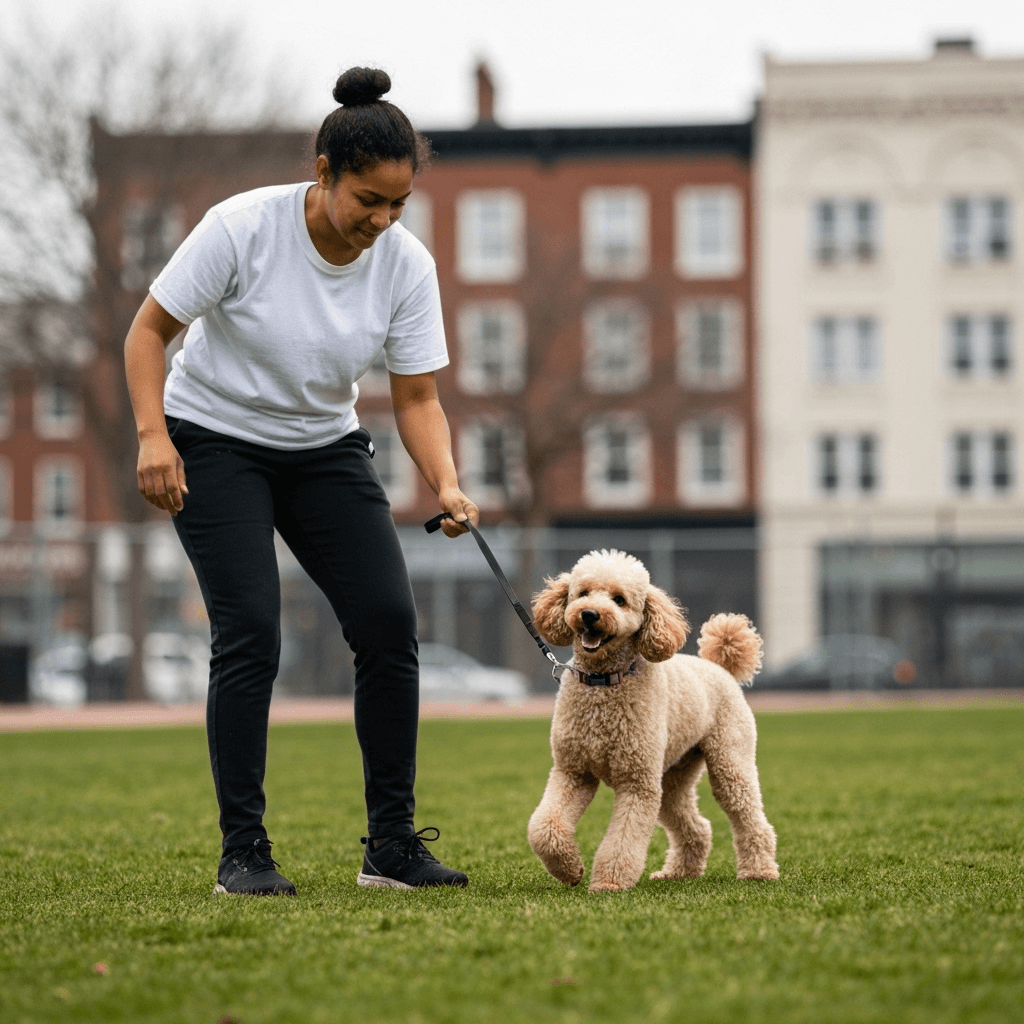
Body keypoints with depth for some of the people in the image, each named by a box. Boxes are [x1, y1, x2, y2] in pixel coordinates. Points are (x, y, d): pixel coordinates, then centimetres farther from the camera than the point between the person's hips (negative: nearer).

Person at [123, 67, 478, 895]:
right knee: (249, 634, -16)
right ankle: (243, 852, -6)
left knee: (390, 623, -9)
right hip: (216, 444, -4)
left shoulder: (407, 265, -13)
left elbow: (417, 397, -8)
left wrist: (446, 485, -26)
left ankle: (392, 845, 1)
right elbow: (149, 331, -15)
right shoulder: (243, 227, -23)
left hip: (326, 448, 4)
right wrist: (153, 435, -28)